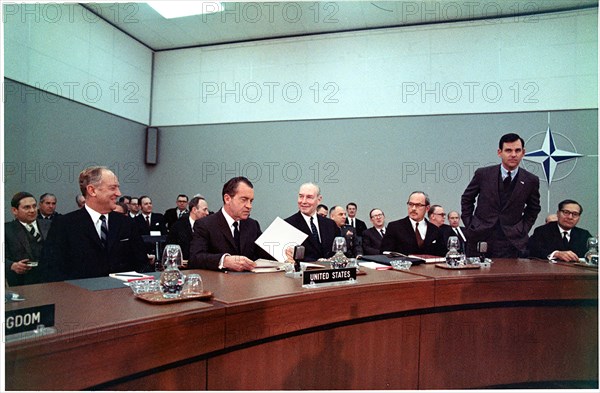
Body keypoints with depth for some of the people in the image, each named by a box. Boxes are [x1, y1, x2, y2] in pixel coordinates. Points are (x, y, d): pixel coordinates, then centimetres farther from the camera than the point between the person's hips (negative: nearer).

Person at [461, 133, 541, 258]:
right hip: (480, 237, 0)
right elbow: (466, 199, 9)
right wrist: (469, 225, 3)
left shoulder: (531, 181, 1)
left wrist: (523, 230, 4)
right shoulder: (483, 174, -2)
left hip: (511, 241, 0)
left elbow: (533, 209, 16)